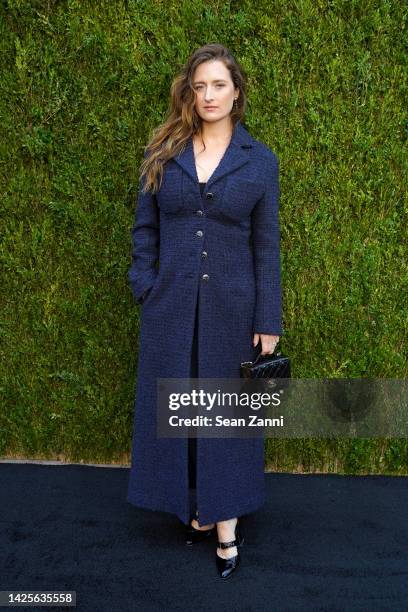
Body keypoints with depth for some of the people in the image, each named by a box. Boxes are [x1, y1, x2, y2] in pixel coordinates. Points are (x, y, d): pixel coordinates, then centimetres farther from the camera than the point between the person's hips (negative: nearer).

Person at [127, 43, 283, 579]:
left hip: (231, 305, -1)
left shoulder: (260, 160, 0)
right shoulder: (164, 152, 4)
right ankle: (197, 509, 27)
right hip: (171, 304, 2)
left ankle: (226, 527, 19)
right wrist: (145, 288, -3)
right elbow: (144, 228, 7)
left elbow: (266, 245, 0)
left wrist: (268, 322, -3)